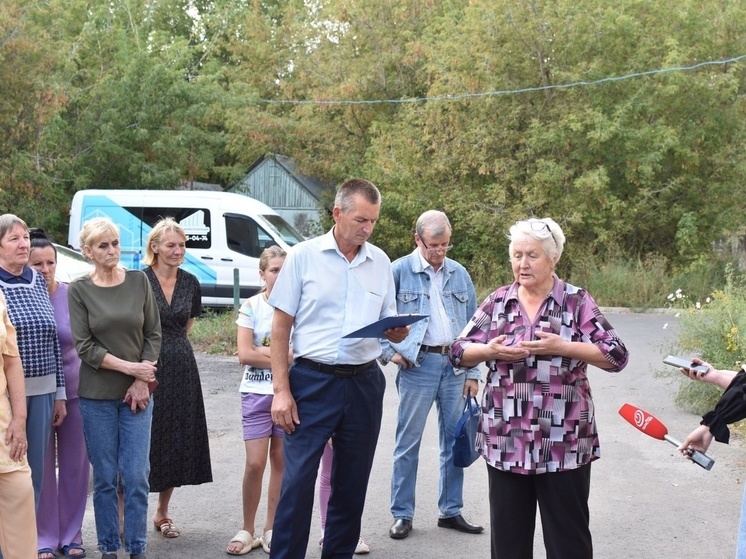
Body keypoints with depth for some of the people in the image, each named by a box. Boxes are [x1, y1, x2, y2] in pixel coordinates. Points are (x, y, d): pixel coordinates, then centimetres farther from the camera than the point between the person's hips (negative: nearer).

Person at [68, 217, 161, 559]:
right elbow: (84, 346, -6)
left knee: (136, 476, -2)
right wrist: (128, 367, -13)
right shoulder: (78, 290, -1)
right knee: (105, 477, 4)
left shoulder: (139, 282, 3)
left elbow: (154, 334, 4)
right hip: (97, 396, -1)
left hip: (137, 393, 1)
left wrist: (142, 382, -6)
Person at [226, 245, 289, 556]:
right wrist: (286, 356, -10)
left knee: (280, 461, 7)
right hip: (257, 393, -1)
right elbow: (244, 354, -8)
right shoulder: (251, 307, -1)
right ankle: (247, 530, 10)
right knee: (255, 463, -5)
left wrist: (263, 351, -12)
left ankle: (270, 530, 17)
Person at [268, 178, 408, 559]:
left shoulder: (380, 262, 8)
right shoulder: (304, 256, -3)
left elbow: (389, 325, 15)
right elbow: (281, 327, -2)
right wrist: (281, 390, -9)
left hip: (365, 383, 4)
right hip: (312, 381, -4)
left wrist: (398, 332, -10)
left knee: (351, 484, 11)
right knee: (297, 481, -6)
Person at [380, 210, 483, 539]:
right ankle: (402, 515, 12)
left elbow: (472, 325, 11)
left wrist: (473, 372, 7)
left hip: (455, 365, 4)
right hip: (417, 365, -4)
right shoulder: (399, 271, -3)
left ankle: (451, 511, 21)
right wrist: (390, 351, -10)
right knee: (408, 443, 2)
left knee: (455, 441, 9)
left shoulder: (459, 274, 9)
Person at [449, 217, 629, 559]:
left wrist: (562, 346, -20)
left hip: (564, 443, -3)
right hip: (505, 441, 3)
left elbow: (616, 356, -8)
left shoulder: (577, 302, -2)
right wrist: (490, 351, -12)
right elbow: (458, 352, 8)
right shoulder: (497, 302, 7)